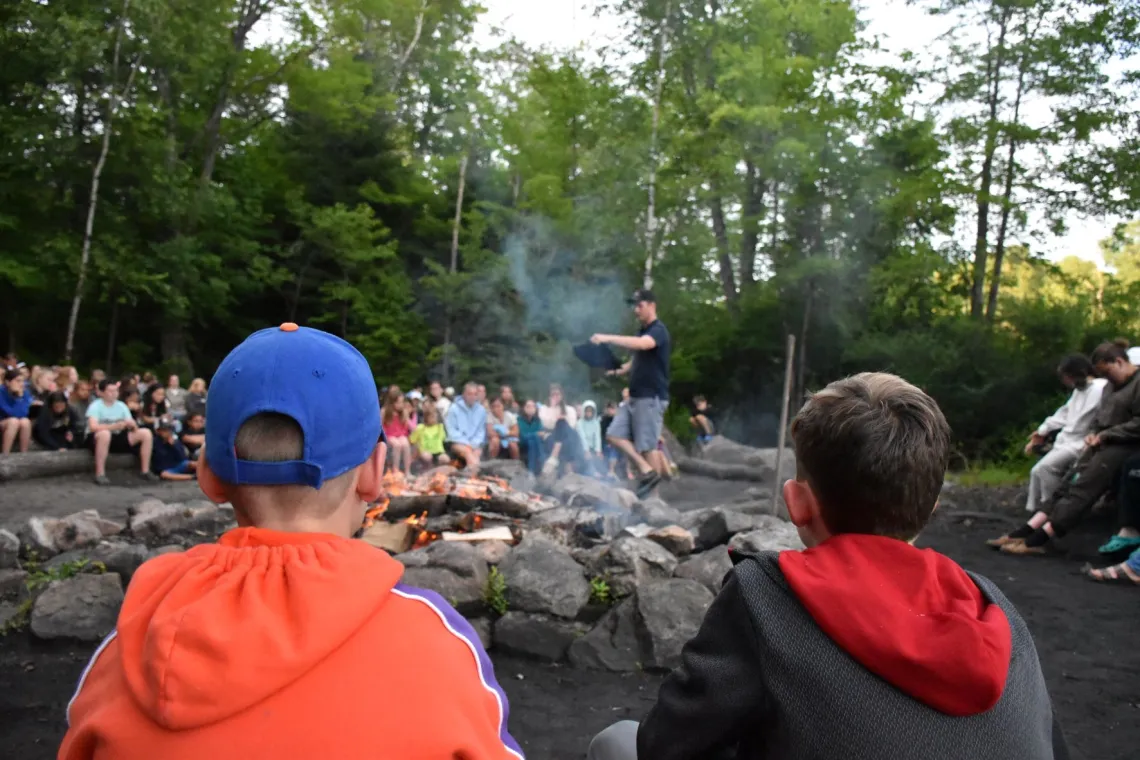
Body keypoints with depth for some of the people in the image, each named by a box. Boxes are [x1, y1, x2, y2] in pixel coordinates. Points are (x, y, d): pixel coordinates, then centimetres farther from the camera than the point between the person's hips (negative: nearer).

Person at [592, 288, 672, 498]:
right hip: (635, 396, 9)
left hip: (652, 398, -9)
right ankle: (646, 470, 4)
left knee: (647, 445, -6)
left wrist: (608, 338, -38)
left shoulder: (659, 330, -12)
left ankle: (654, 488, 3)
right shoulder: (642, 332, 17)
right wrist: (618, 370, 7)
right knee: (615, 434, 2)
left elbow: (641, 344, -34)